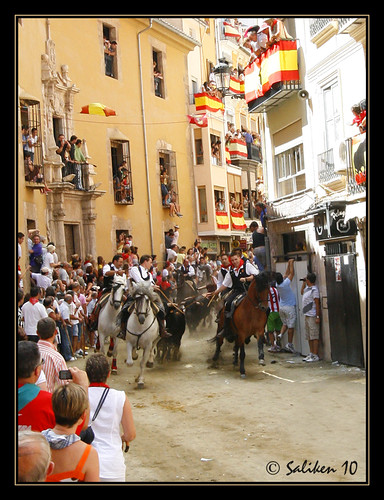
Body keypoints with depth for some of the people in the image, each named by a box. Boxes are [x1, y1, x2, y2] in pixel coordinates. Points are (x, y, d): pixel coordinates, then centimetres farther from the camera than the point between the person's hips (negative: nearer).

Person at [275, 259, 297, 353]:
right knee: (291, 326, 2)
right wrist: (291, 263, -4)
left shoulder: (277, 284, -2)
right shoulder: (285, 283, -20)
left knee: (285, 324, 20)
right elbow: (291, 273, -12)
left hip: (281, 307, 6)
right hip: (290, 307, -6)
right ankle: (290, 344, 5)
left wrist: (289, 264, 12)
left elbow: (287, 274, 10)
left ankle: (280, 335, -4)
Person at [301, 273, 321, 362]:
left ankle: (315, 356, -4)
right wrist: (303, 283, 26)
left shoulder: (314, 289, -12)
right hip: (306, 315, 9)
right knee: (309, 337, 12)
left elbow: (317, 304, -15)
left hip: (312, 316, -9)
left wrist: (318, 317, -19)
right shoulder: (307, 288, 15)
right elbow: (302, 292, 39)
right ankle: (311, 354, 18)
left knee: (314, 336, -6)